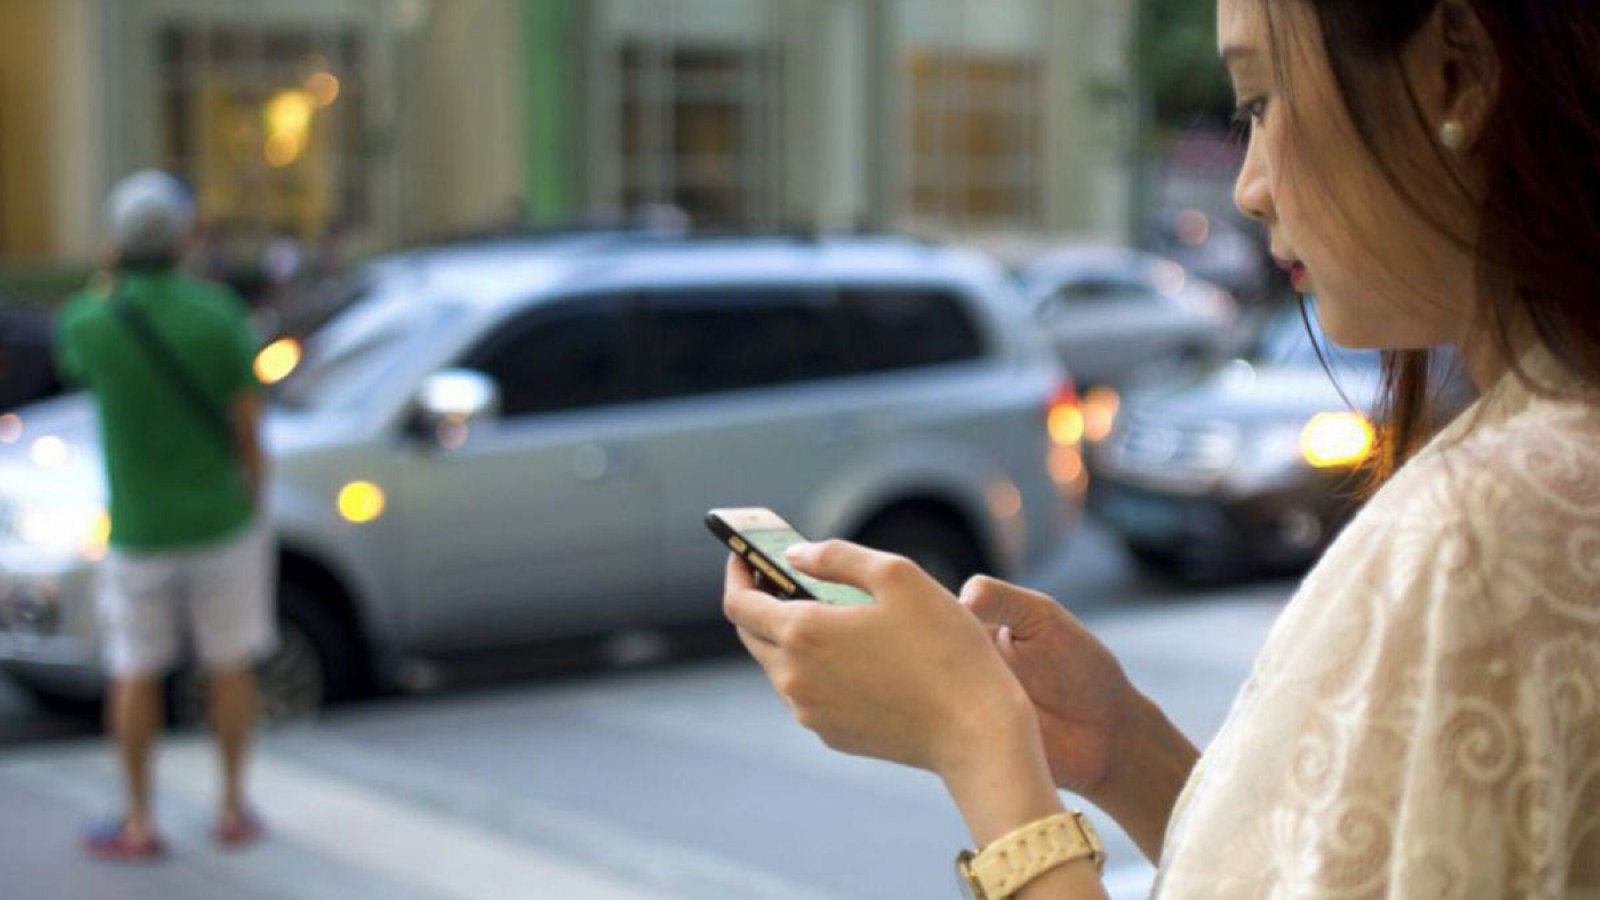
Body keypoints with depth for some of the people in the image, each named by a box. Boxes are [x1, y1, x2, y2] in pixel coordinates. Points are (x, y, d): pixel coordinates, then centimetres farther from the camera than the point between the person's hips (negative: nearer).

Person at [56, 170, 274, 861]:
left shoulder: (88, 324, -14)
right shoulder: (221, 316, -14)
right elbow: (248, 430, -9)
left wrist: (116, 274, 2)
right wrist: (255, 517, 4)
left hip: (141, 533, 0)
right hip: (221, 520, 1)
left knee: (135, 676, 12)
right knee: (230, 665, 14)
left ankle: (138, 825, 17)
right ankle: (233, 810, 21)